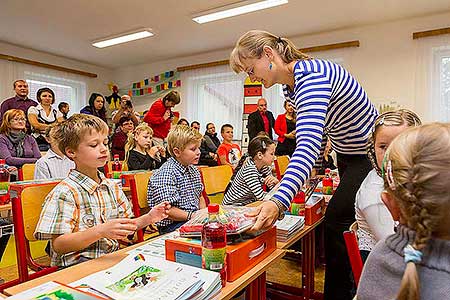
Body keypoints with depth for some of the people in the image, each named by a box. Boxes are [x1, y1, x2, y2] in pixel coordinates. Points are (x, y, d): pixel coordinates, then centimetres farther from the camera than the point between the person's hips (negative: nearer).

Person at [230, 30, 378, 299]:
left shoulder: (311, 74, -32)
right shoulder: (290, 87, -2)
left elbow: (308, 145, -46)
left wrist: (279, 201, -55)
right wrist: (312, 172, 15)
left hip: (371, 152, -9)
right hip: (347, 155, 10)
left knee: (336, 220, -8)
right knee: (344, 219, 18)